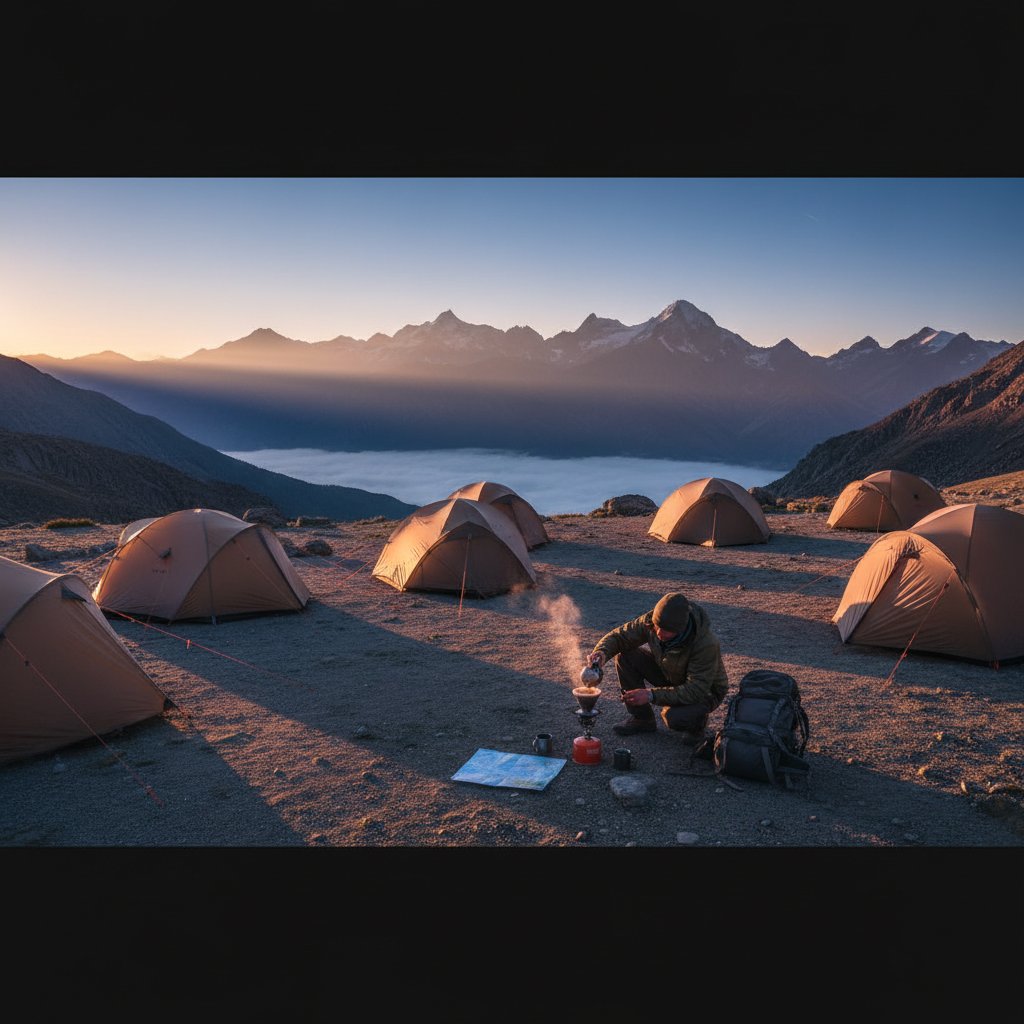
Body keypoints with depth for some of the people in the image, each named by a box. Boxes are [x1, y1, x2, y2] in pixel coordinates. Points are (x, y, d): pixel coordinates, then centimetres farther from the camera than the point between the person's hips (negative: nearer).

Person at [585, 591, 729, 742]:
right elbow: (619, 635, -13)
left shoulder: (706, 644, -37)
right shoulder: (651, 620, -22)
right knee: (625, 656, -15)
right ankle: (642, 718, 2)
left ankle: (697, 721, 3)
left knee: (674, 718, -35)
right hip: (669, 674, 6)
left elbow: (697, 690, -36)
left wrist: (652, 695, -43)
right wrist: (601, 652, -36)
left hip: (706, 690, -6)